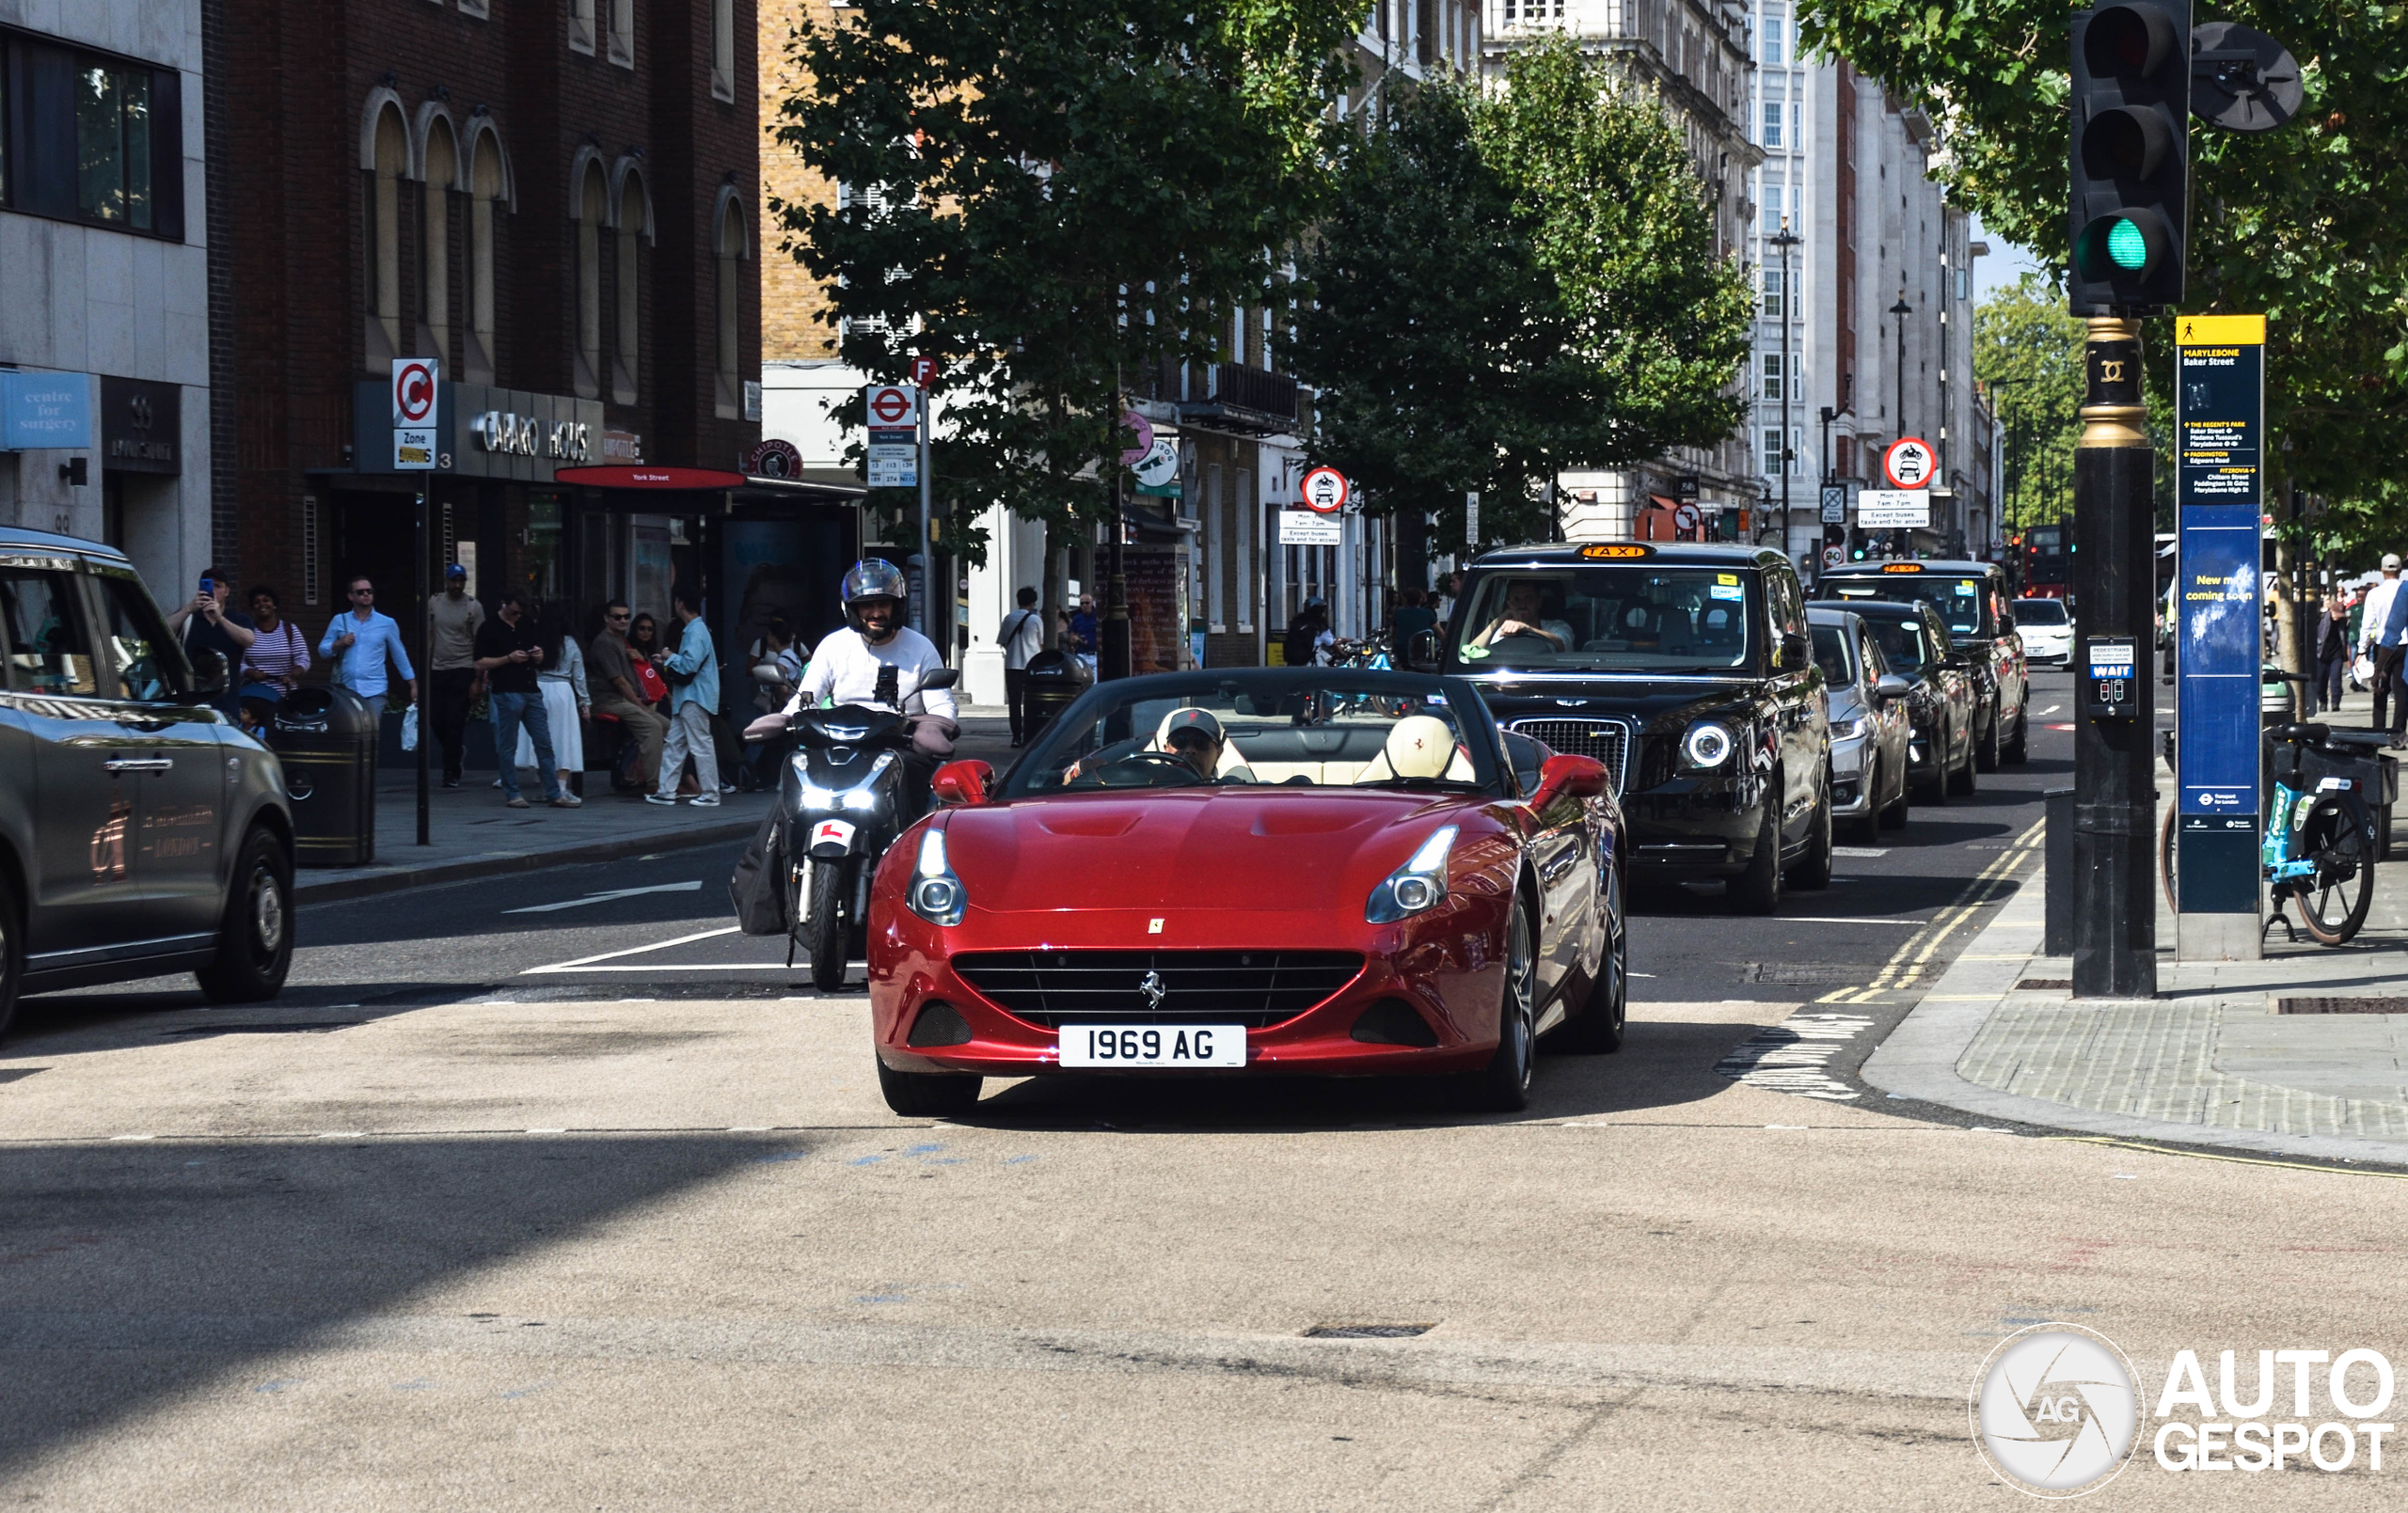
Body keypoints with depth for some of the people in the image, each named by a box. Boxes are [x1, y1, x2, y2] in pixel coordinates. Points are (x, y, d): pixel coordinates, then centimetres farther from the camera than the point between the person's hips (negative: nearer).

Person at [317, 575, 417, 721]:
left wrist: (413, 686, 9)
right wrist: (339, 644, -11)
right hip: (345, 690, 2)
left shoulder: (387, 624, 6)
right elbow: (322, 650, 9)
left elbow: (400, 656, 11)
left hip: (374, 692, -2)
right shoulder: (340, 621, 8)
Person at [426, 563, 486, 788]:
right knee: (438, 721, 1)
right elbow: (429, 639, 15)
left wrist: (477, 680, -9)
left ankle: (451, 773, -3)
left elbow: (480, 645, -3)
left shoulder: (474, 607, -2)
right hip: (438, 669, 4)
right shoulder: (434, 604, 9)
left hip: (462, 670, -4)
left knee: (455, 722, -8)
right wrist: (424, 672, 11)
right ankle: (458, 750, 28)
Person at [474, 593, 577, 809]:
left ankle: (554, 793, 7)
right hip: (506, 692, -6)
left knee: (544, 743, 4)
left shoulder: (527, 625, 15)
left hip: (531, 692, 6)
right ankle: (511, 794, 6)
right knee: (508, 747, -1)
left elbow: (540, 660, 24)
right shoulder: (489, 629, -2)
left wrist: (539, 655, 0)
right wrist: (509, 658, -15)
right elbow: (480, 664, -7)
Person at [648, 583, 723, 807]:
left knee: (701, 745, -5)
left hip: (694, 697, -11)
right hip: (686, 697, 11)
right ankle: (666, 791, 15)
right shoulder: (691, 629, 15)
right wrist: (667, 663, 17)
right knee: (674, 743, 12)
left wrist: (671, 657, -10)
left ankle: (710, 795, -1)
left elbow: (690, 664, -25)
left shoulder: (696, 631, -17)